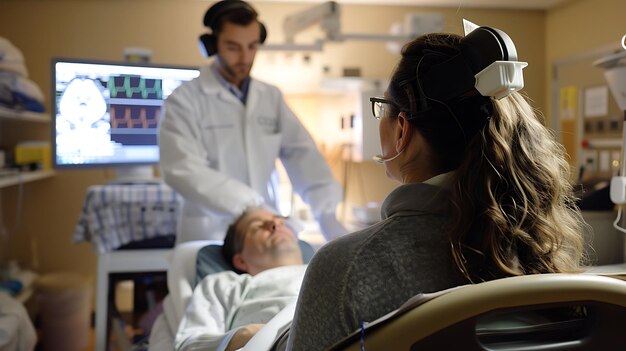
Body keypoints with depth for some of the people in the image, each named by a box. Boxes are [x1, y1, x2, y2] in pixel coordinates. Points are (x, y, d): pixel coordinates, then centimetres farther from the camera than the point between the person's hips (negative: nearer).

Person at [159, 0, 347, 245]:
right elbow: (183, 169, -16)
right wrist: (249, 205, -26)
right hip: (209, 236, -3)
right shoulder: (185, 100, -4)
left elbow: (303, 157, 2)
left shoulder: (272, 98, 9)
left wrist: (327, 215, -13)